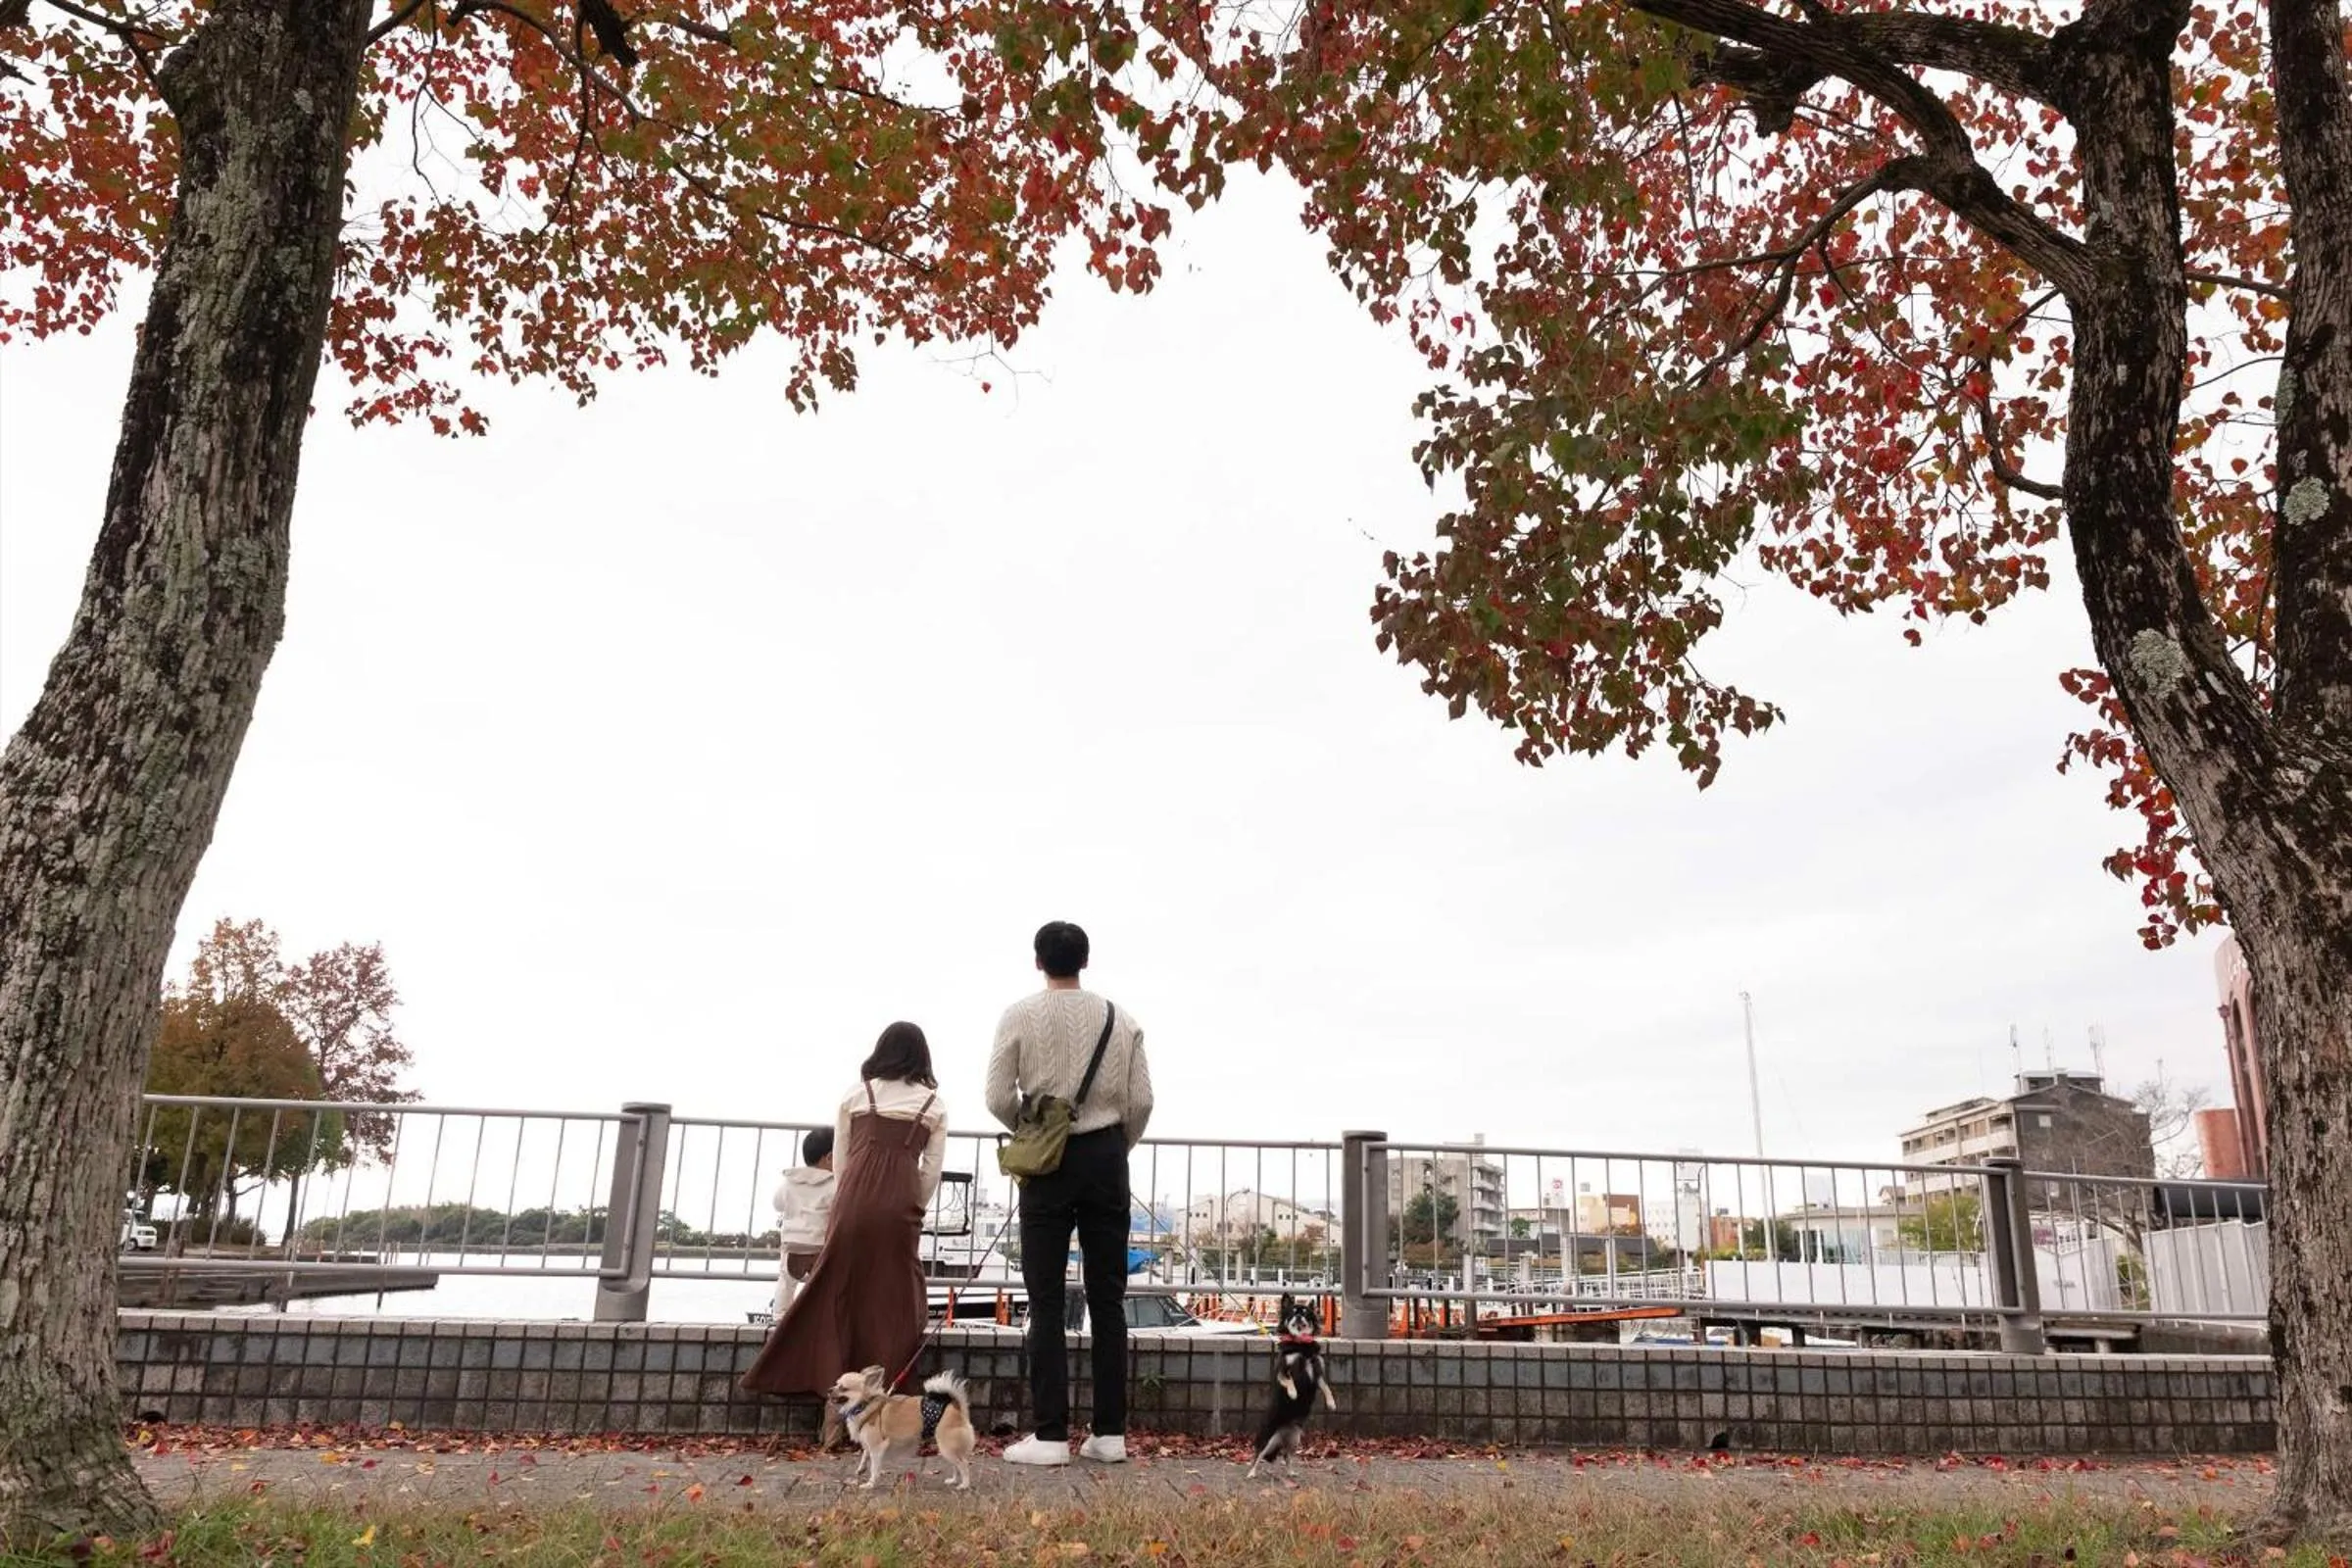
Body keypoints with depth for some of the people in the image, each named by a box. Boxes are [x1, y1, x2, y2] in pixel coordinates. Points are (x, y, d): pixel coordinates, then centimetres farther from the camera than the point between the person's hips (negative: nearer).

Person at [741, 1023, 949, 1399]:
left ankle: (825, 1375, 11)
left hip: (854, 1198, 1)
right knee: (893, 1292, 7)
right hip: (899, 1202, -1)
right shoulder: (933, 1105, 15)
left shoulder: (856, 1095, 17)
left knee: (835, 1286, 10)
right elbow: (932, 1171, 10)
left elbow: (841, 1157, 16)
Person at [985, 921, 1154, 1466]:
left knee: (1047, 1301, 2)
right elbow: (1141, 1100, 0)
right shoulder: (1120, 1019, 2)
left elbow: (999, 1099, -6)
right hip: (1105, 1158, 2)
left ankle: (1050, 1435, 1)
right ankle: (1109, 1432, 8)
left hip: (1047, 1161, -2)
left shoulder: (1020, 1016, -4)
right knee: (1107, 1298, 7)